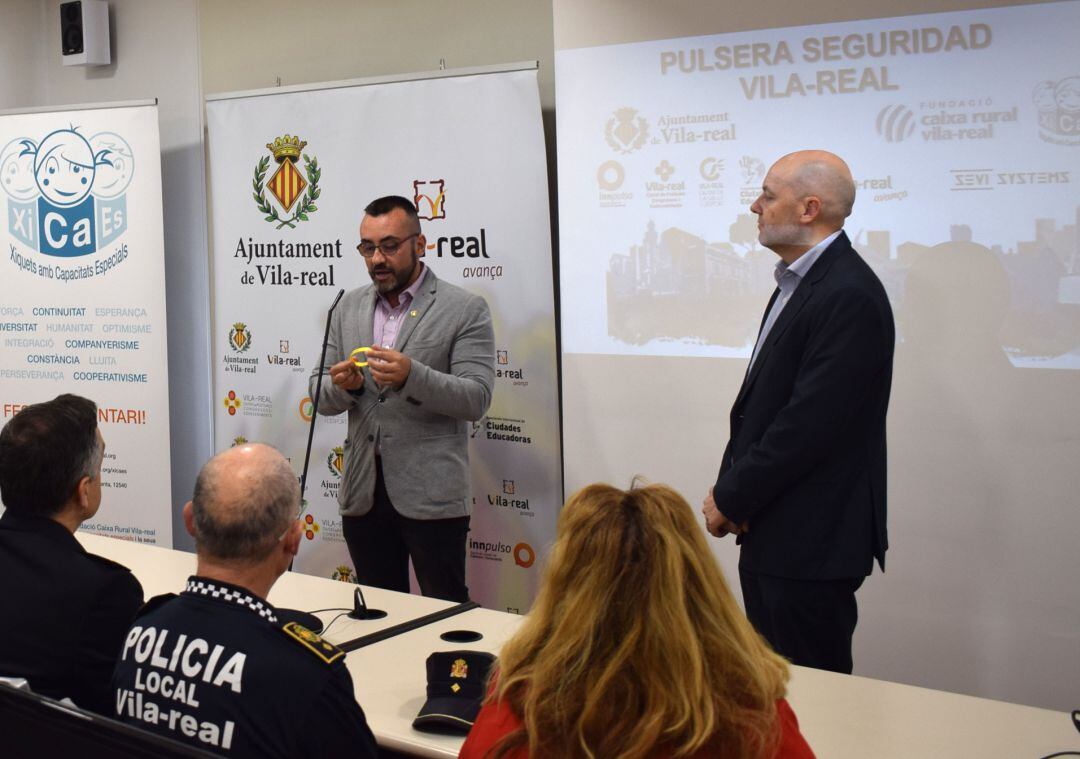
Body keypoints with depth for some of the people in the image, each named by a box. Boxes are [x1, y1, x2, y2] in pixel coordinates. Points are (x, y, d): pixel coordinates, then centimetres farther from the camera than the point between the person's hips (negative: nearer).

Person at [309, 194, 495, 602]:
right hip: (363, 492, 5)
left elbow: (476, 399, -10)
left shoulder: (465, 310, -3)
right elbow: (321, 397, 13)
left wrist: (412, 376, -25)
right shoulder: (349, 308, 12)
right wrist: (343, 385, -10)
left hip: (431, 495, -5)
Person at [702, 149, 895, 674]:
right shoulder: (798, 282, 13)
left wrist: (731, 499, -13)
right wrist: (729, 488, 3)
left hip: (812, 546, -10)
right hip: (771, 534, 10)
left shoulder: (849, 296, -19)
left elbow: (809, 425, -23)